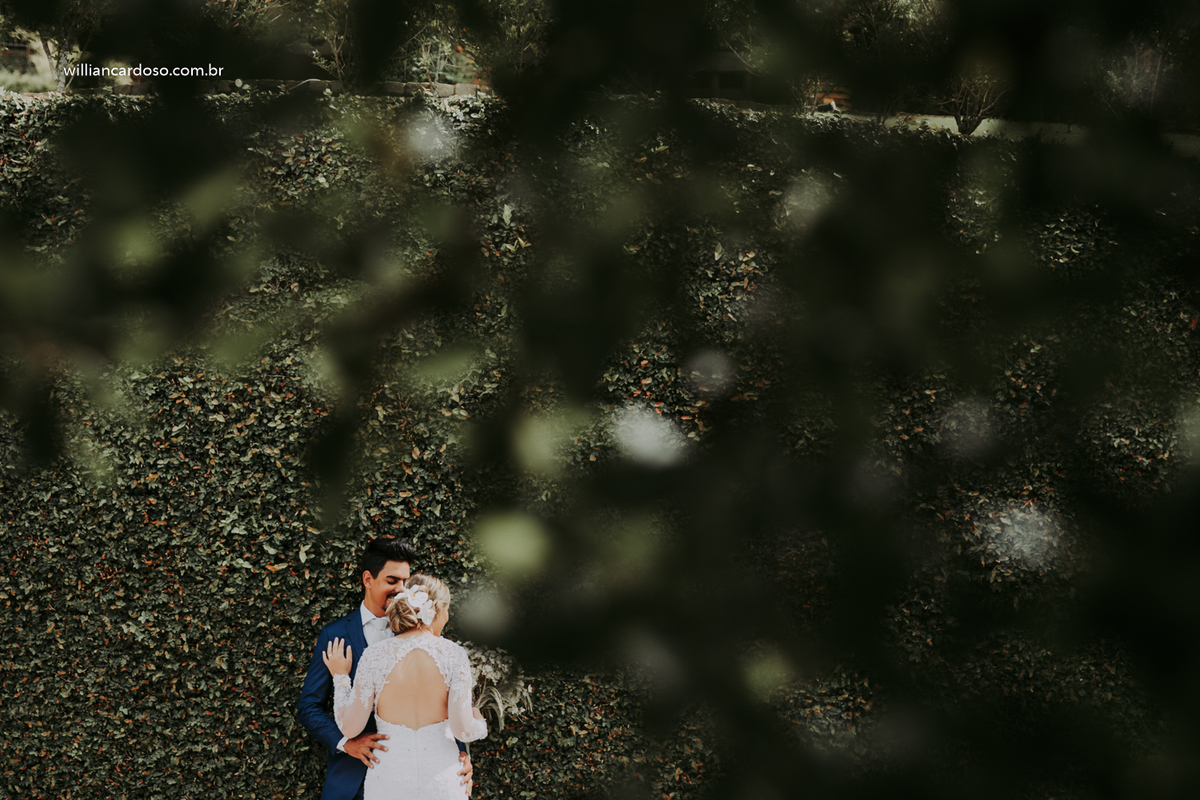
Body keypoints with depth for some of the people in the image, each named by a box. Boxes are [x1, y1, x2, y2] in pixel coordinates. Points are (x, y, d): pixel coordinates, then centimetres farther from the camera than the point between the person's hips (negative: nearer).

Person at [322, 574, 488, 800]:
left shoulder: (376, 655, -6)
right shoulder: (454, 655, -7)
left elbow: (350, 727, -4)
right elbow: (463, 730, -12)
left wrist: (340, 678, 11)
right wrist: (479, 725, 11)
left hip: (389, 780, 1)